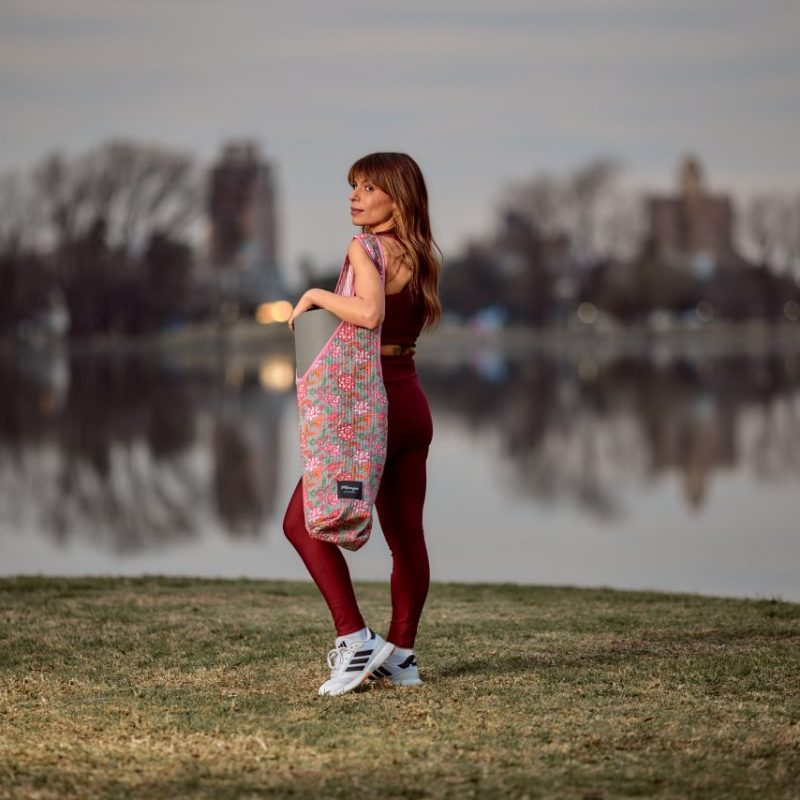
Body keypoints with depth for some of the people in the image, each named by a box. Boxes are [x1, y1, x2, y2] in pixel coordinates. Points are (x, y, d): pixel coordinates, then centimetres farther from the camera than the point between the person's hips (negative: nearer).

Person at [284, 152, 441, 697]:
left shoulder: (366, 247, -13)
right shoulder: (420, 257, 12)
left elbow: (368, 313, -30)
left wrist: (315, 295, -16)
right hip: (412, 401, 9)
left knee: (302, 521, -2)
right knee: (406, 534, 12)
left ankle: (355, 640, -10)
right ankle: (401, 653, 18)